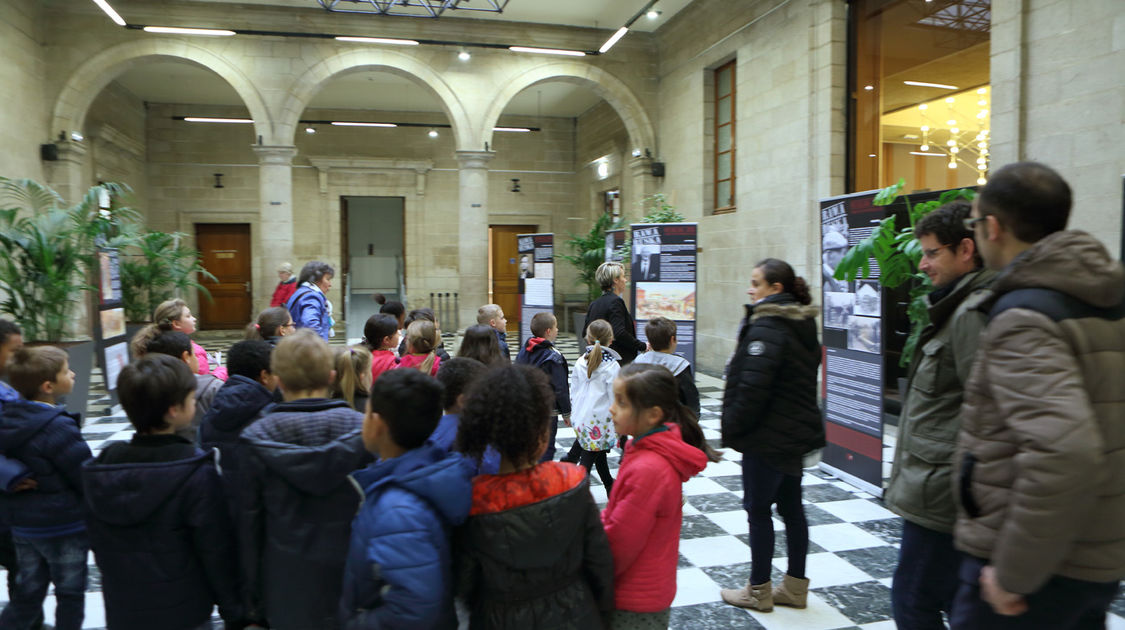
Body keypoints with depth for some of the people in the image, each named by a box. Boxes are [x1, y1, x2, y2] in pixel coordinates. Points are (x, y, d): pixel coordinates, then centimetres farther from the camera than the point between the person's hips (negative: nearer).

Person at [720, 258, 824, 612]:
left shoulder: (766, 328, -20)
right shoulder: (803, 325, 11)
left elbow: (753, 387, -25)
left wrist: (732, 426, -12)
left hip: (767, 437, -9)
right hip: (795, 433, 10)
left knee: (758, 508, 2)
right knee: (791, 506, 15)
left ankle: (758, 591, 14)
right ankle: (795, 587, 26)